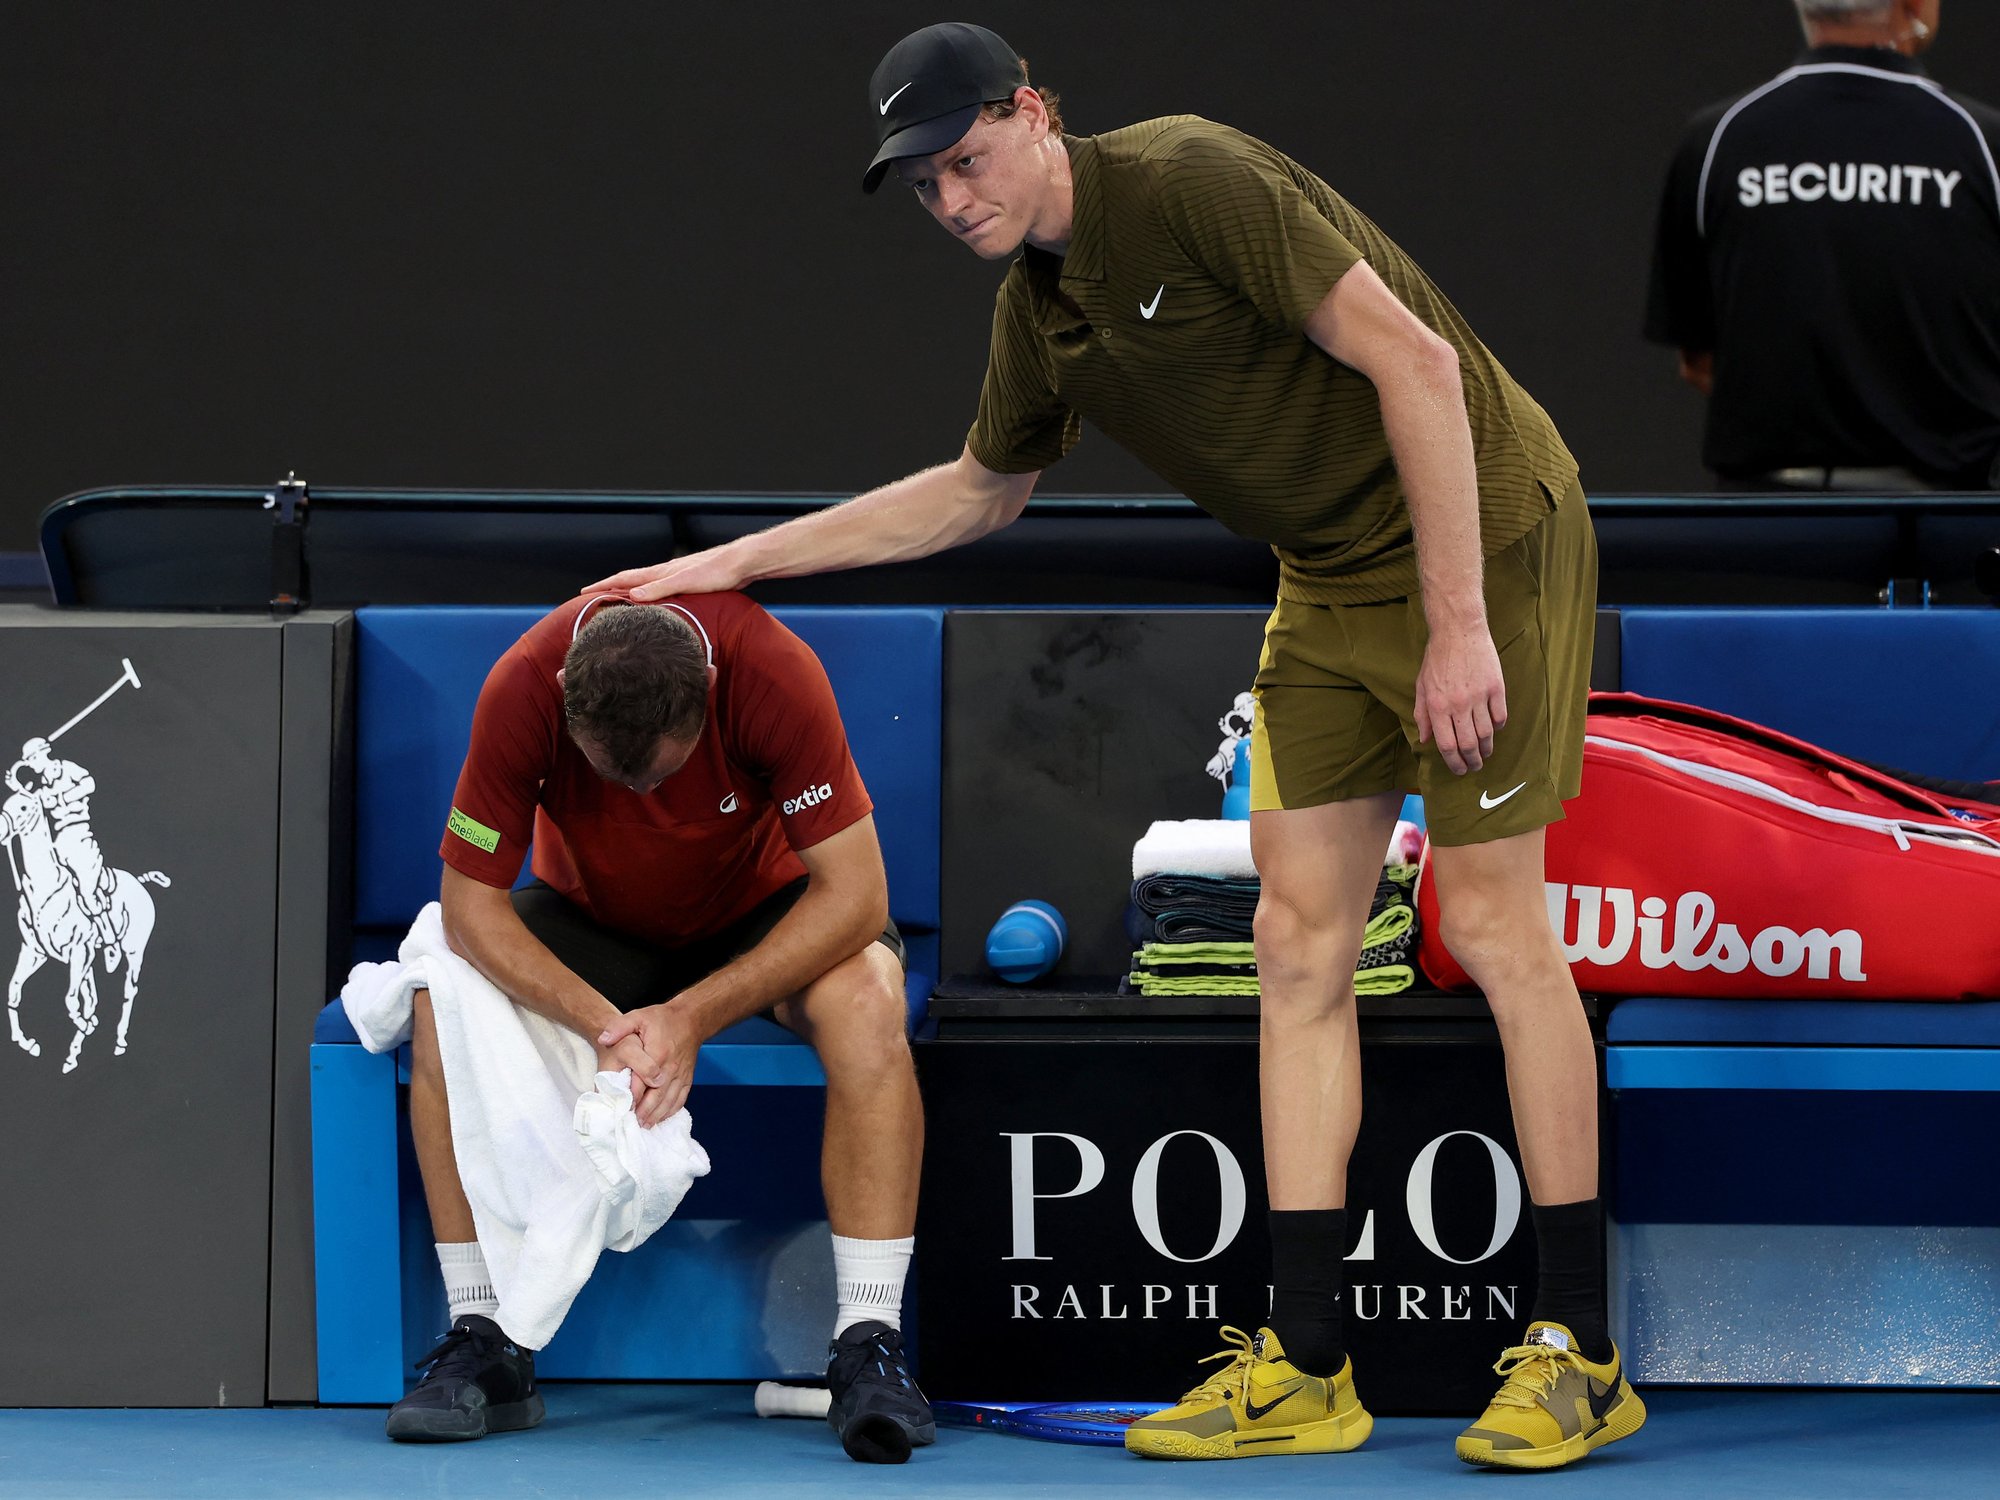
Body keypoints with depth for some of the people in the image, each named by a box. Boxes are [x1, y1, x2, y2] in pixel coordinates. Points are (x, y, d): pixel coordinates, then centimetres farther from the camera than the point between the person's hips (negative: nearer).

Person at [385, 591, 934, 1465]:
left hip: (759, 916, -1)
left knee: (865, 996, -33)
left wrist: (694, 1017, -36)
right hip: (592, 923, 1)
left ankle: (870, 1349, -31)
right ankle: (483, 1344, -20)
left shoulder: (773, 672, -34)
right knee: (443, 1004, -26)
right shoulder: (523, 689, -31)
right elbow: (470, 904, -23)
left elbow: (855, 894, -29)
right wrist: (605, 1025, -37)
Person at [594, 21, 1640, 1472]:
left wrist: (1460, 628, -25)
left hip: (1483, 530, -8)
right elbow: (977, 491, 27)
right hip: (1329, 579, 8)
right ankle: (1305, 1367, 5)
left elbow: (1417, 362, -23)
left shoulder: (1191, 182, -20)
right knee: (1300, 936, 3)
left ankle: (1578, 1352, -2)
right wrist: (738, 560, 25)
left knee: (1492, 917, -9)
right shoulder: (1036, 313, 7)